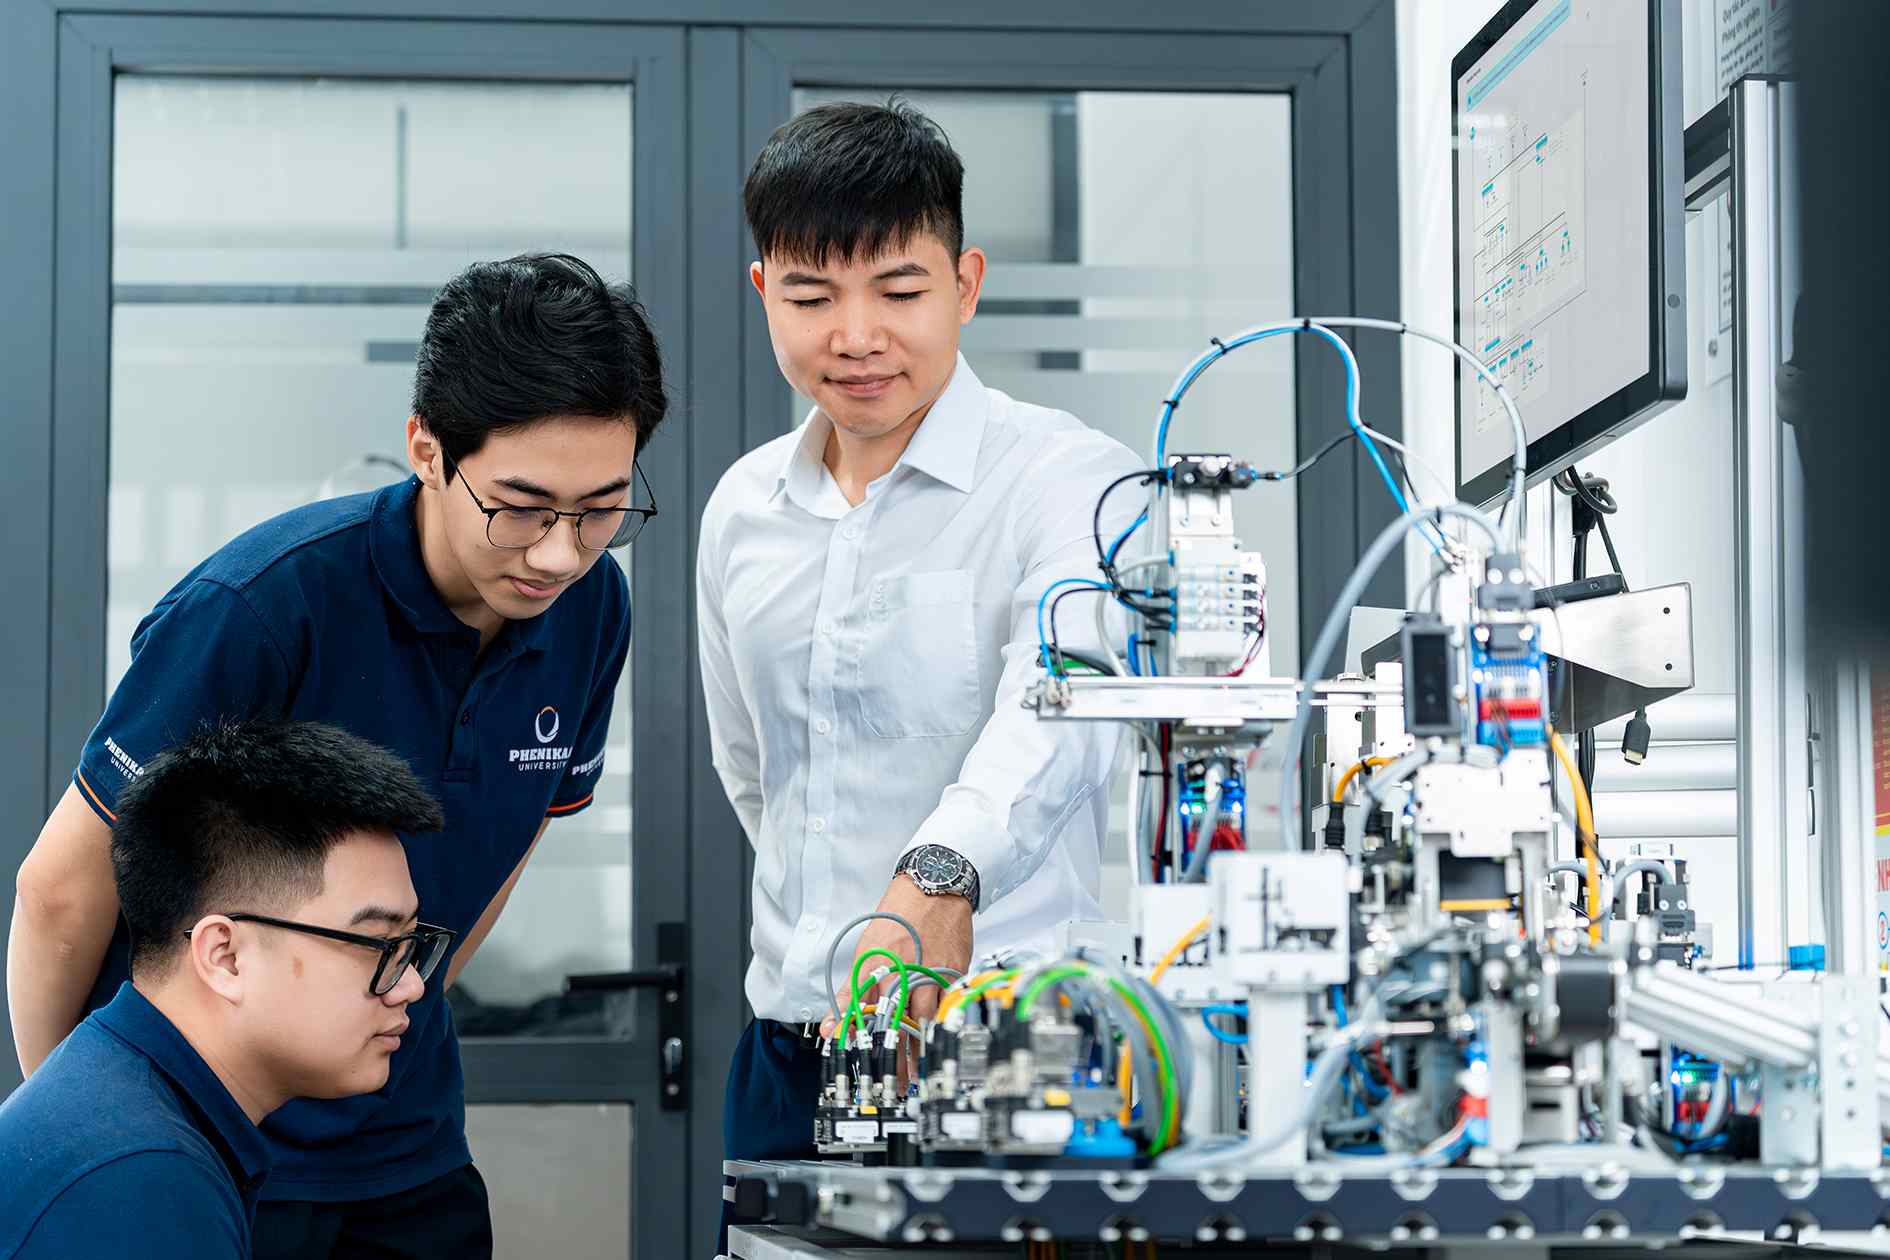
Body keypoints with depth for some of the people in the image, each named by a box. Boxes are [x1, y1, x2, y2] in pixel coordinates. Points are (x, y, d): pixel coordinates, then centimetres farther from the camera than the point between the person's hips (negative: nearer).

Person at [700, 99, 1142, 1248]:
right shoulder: (744, 508, 12)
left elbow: (1055, 719, -25)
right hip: (794, 1039, 5)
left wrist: (937, 883, -42)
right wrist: (828, 929, 14)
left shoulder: (1073, 483, -8)